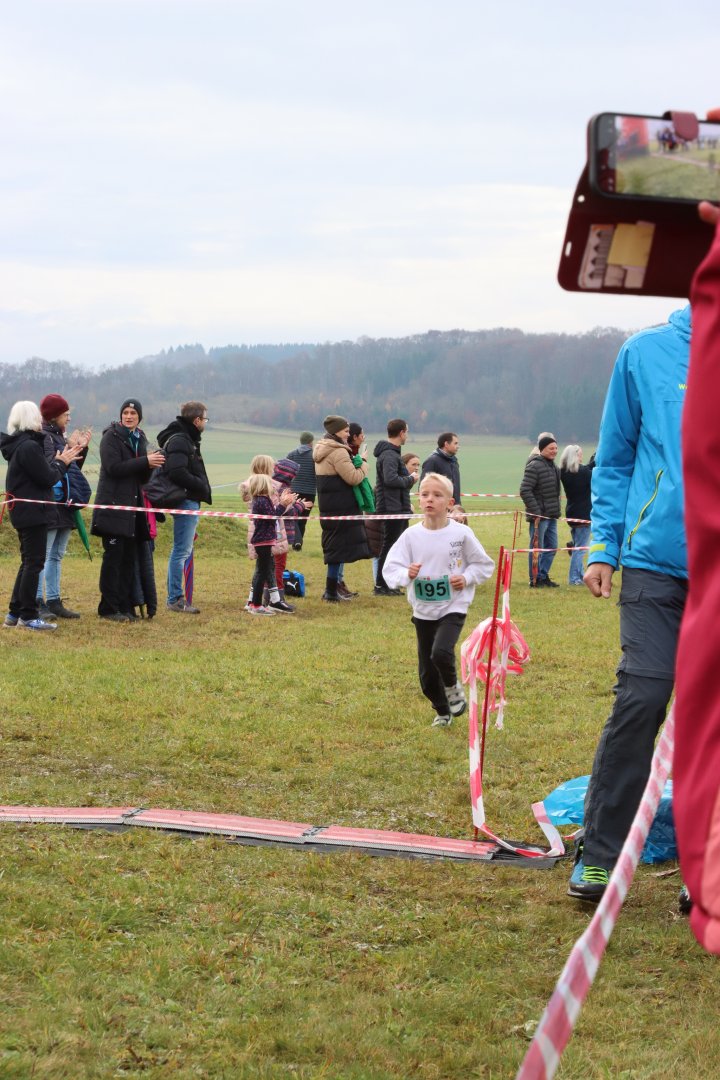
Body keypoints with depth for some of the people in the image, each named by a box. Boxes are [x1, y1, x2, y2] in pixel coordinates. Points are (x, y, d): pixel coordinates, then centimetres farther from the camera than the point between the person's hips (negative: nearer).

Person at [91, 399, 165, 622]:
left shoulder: (139, 440, 17)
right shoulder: (111, 437, -4)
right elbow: (114, 468, -17)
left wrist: (152, 464, -5)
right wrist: (145, 461, -18)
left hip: (132, 507, 7)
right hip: (113, 505, -7)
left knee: (129, 558, 6)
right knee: (113, 556, -7)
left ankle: (125, 607, 10)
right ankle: (109, 608, -3)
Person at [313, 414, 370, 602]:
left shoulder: (321, 450, 16)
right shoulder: (338, 452, -16)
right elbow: (354, 478, -18)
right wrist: (363, 463, -2)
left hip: (327, 505, 10)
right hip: (341, 507, -10)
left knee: (334, 548, 14)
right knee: (339, 547, -5)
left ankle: (331, 590, 17)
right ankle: (331, 592, -4)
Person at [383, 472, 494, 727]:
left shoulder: (461, 533, -8)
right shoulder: (411, 535, -5)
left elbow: (484, 564, 3)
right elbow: (390, 567, -6)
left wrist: (467, 578, -13)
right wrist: (406, 575, -26)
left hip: (452, 607, -3)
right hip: (422, 610, 3)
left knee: (441, 652, -27)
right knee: (427, 672, 8)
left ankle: (453, 686, 6)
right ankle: (442, 712, 33)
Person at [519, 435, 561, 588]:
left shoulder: (553, 466, 14)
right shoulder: (534, 466, -15)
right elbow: (525, 491, -20)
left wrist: (557, 511, 16)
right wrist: (535, 512, -21)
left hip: (552, 515, 9)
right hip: (539, 515, -9)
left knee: (551, 547, 14)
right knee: (537, 547, -1)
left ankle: (544, 576, 25)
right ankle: (535, 580, 7)